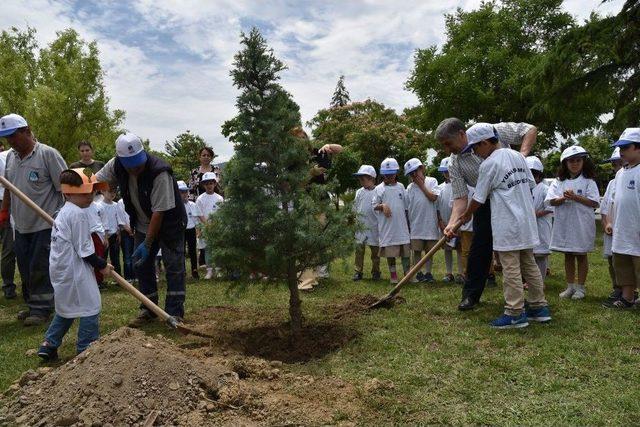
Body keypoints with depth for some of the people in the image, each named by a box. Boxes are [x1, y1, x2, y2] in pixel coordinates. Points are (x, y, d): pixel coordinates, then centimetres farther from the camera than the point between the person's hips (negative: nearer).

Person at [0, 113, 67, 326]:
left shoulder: (47, 154, -11)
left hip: (45, 225, -7)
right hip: (21, 226, 7)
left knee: (40, 268, -2)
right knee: (25, 268, 12)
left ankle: (41, 309, 10)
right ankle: (32, 304, 26)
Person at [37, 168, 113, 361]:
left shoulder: (63, 212, 13)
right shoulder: (78, 214, -18)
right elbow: (84, 250, -18)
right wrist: (102, 265, -7)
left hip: (60, 269, 10)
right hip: (75, 271, -10)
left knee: (67, 307, 22)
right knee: (90, 306, 0)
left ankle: (49, 344, 24)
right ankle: (87, 348, 7)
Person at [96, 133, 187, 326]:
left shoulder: (159, 173, -32)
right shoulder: (116, 165, -14)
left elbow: (159, 212, -29)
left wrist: (147, 243, -26)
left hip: (170, 223, -6)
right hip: (143, 224, 6)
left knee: (174, 266, -5)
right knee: (141, 264, 7)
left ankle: (175, 312, 4)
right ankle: (148, 310, 20)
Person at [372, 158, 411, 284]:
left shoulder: (401, 187, 9)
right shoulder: (379, 188, 2)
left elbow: (406, 206, 13)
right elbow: (374, 205, 3)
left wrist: (409, 224, 12)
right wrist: (382, 206, -18)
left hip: (401, 225, 2)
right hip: (387, 226, -2)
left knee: (406, 250, 3)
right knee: (390, 252, 4)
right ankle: (393, 275, 16)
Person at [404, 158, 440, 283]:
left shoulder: (432, 181, 1)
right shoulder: (410, 188, 5)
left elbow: (433, 198, -12)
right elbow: (407, 208, 7)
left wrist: (422, 185, -7)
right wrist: (407, 224, 5)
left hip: (430, 223, -1)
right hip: (415, 225, 1)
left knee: (429, 250, 7)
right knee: (417, 250, 4)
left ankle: (428, 273, 17)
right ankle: (419, 273, 15)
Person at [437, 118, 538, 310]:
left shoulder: (493, 131, -13)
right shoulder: (455, 164, -7)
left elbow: (530, 129, -7)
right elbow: (460, 198, -11)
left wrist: (522, 155, -22)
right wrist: (452, 223, -26)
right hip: (487, 203, 2)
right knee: (480, 247, -2)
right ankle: (471, 295, 10)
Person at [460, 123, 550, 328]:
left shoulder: (489, 164, -12)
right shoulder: (518, 156, 10)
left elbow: (478, 198, -6)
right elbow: (531, 184, 15)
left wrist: (466, 215, 10)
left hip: (507, 225, -8)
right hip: (527, 220, 8)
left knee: (511, 269, -3)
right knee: (529, 265, 15)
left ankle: (515, 314, 2)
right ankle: (539, 307, 22)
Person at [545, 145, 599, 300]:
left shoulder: (588, 181, -2)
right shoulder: (559, 182, 7)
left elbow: (594, 203, -9)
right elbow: (551, 201, 0)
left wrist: (575, 197, -18)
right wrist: (564, 198, -19)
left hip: (582, 225, -3)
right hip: (564, 224, 3)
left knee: (581, 255, 6)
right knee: (568, 255, 11)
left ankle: (580, 287, 17)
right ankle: (570, 286, 22)